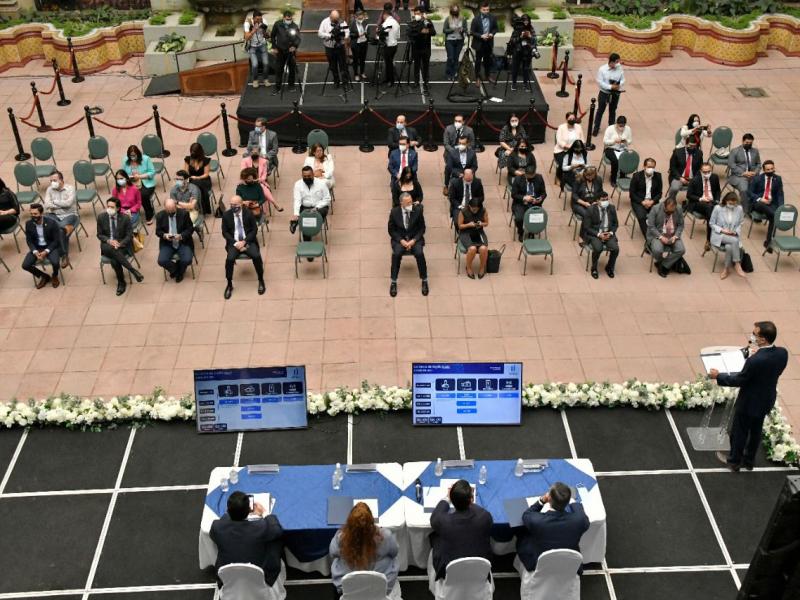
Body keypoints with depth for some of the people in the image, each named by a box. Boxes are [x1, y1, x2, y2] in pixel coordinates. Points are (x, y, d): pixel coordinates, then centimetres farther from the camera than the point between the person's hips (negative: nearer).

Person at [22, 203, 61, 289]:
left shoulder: (52, 223, -18)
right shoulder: (28, 224, -8)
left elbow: (56, 240, -13)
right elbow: (29, 240, 1)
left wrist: (46, 251, -24)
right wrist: (35, 252, -17)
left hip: (50, 247, -4)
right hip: (36, 247, 4)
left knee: (55, 262, -32)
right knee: (25, 265, -16)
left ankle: (54, 276, 6)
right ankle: (44, 276, 13)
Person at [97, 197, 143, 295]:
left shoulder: (125, 217, -6)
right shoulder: (101, 217, 0)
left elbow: (129, 235, -4)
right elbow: (99, 234, 7)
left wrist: (119, 244, -21)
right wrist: (109, 240, -14)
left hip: (122, 244, -2)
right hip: (107, 244, 2)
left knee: (114, 260, -33)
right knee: (110, 249, -35)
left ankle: (121, 283, -15)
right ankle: (132, 270, -32)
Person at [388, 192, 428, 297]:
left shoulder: (418, 210, -8)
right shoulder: (394, 212, -7)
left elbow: (422, 228, -1)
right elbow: (391, 230, -1)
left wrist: (413, 240, -15)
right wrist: (401, 241, -15)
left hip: (415, 238, 0)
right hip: (399, 238, 0)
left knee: (419, 253, -29)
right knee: (396, 254, -29)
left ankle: (424, 281, -12)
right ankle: (393, 282, -16)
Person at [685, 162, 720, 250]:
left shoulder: (715, 177, 6)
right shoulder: (695, 180, -7)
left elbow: (717, 191, 20)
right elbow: (688, 195, -3)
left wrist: (717, 200, 1)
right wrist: (700, 199, -16)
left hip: (712, 202, 4)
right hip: (698, 203, -4)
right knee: (709, 207, -37)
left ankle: (709, 240, -29)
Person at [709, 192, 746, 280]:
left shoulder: (739, 209, -1)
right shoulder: (718, 208, -8)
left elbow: (740, 224, 10)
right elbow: (711, 223, 0)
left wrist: (736, 232, -10)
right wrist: (722, 230, -14)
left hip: (733, 237, 2)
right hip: (719, 236, -2)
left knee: (729, 247, -34)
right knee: (734, 240, -33)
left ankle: (726, 269, -15)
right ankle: (737, 265, -24)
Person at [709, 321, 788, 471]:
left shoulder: (755, 360, -36)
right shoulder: (782, 353, -17)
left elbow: (738, 380, -22)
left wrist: (718, 376, -9)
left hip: (749, 402, -6)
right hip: (766, 400, 6)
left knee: (739, 432, 17)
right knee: (755, 431, 25)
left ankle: (734, 461, 37)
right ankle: (749, 460, 43)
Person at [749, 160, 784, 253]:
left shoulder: (778, 179, 7)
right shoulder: (757, 178, 0)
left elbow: (780, 195, 6)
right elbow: (750, 192, 0)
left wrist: (780, 208, -10)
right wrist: (760, 199, -17)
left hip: (772, 204, 1)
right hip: (758, 203, -1)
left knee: (774, 217, -29)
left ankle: (768, 242, -27)